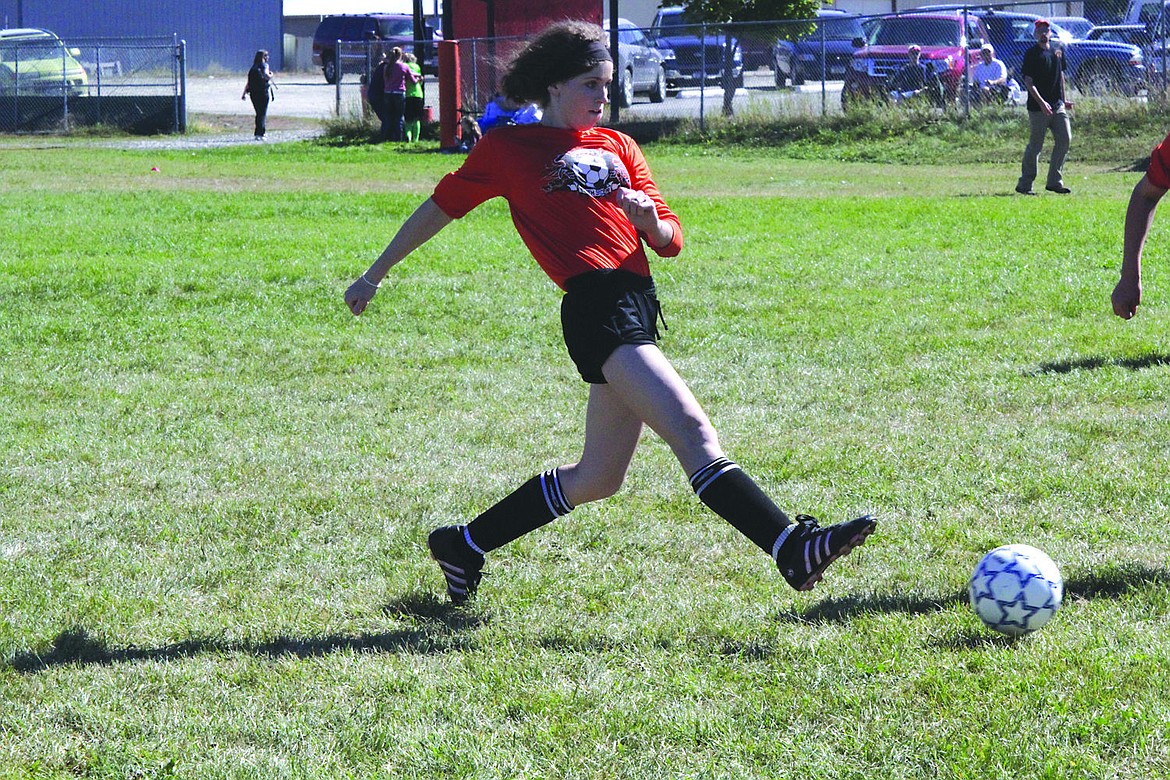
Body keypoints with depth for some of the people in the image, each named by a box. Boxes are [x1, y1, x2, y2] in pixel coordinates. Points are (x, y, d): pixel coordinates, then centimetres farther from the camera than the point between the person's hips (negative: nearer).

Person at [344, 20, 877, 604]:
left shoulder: (618, 147, 24)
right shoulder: (506, 148, 9)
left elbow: (670, 242, 19)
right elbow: (440, 208, 18)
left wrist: (650, 220, -5)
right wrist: (375, 274, 21)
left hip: (639, 306, 8)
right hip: (597, 308, -8)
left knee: (598, 479, 13)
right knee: (693, 432, -22)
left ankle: (463, 545, 27)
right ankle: (792, 547, -34)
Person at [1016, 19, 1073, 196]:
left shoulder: (1057, 52, 14)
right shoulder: (1032, 54, -6)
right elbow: (1028, 82, -12)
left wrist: (1063, 100, 19)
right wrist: (1041, 102, -22)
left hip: (1057, 106, 6)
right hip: (1038, 108, -6)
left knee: (1065, 139, -2)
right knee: (1035, 146, -3)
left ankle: (1055, 181, 5)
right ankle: (1024, 184, 5)